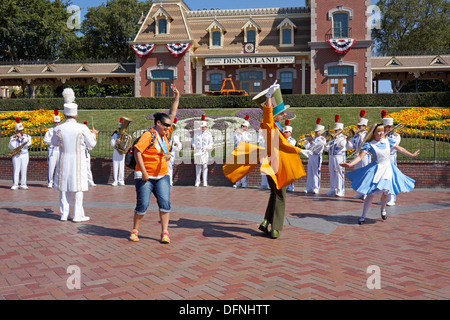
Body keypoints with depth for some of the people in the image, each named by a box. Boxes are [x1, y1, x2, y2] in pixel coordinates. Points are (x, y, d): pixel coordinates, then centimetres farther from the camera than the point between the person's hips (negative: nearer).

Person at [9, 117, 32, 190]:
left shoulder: (27, 136, 8)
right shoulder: (13, 137, 7)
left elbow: (28, 143, -11)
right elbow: (11, 147, -2)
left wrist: (22, 137, -15)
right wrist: (14, 139, -13)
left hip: (25, 155, 0)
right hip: (16, 156, 0)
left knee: (24, 170, 0)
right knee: (16, 170, -4)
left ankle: (23, 184, 6)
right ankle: (15, 184, -1)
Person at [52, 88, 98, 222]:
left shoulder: (58, 129, -5)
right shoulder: (82, 128, -11)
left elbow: (54, 142, 13)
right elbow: (91, 144, 0)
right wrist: (93, 134, 17)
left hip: (64, 160, 2)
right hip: (78, 160, -2)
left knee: (64, 188, 10)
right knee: (78, 188, 4)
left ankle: (64, 214, 15)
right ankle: (77, 215, 7)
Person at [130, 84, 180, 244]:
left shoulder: (165, 133, 9)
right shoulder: (149, 135, -13)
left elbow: (172, 115, 15)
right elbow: (137, 151, -19)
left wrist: (176, 98, 12)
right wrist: (143, 172, -21)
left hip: (162, 176, 6)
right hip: (145, 176, -6)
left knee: (165, 203, -5)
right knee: (142, 205, -3)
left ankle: (165, 233, 1)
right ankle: (135, 231, 16)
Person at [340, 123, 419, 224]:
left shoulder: (388, 141, 3)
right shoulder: (369, 144, -9)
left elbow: (400, 149, 14)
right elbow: (360, 156, -17)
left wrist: (412, 155, 19)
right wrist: (350, 164, -31)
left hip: (388, 169, 4)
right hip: (376, 170, -4)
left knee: (386, 192, 0)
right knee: (371, 193, -7)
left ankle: (383, 209, 33)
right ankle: (363, 216, 3)